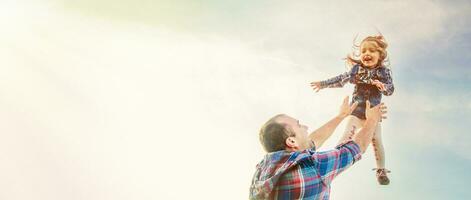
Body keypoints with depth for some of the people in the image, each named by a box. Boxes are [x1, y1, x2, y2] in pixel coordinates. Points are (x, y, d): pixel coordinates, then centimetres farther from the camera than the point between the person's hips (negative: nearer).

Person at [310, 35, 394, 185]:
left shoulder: (384, 72, -7)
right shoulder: (357, 69, -5)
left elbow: (390, 90, -12)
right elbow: (341, 80, 1)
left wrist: (382, 86, -34)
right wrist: (323, 84, -1)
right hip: (356, 112, 1)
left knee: (377, 142, 3)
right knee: (346, 137, 0)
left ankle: (381, 170, 19)